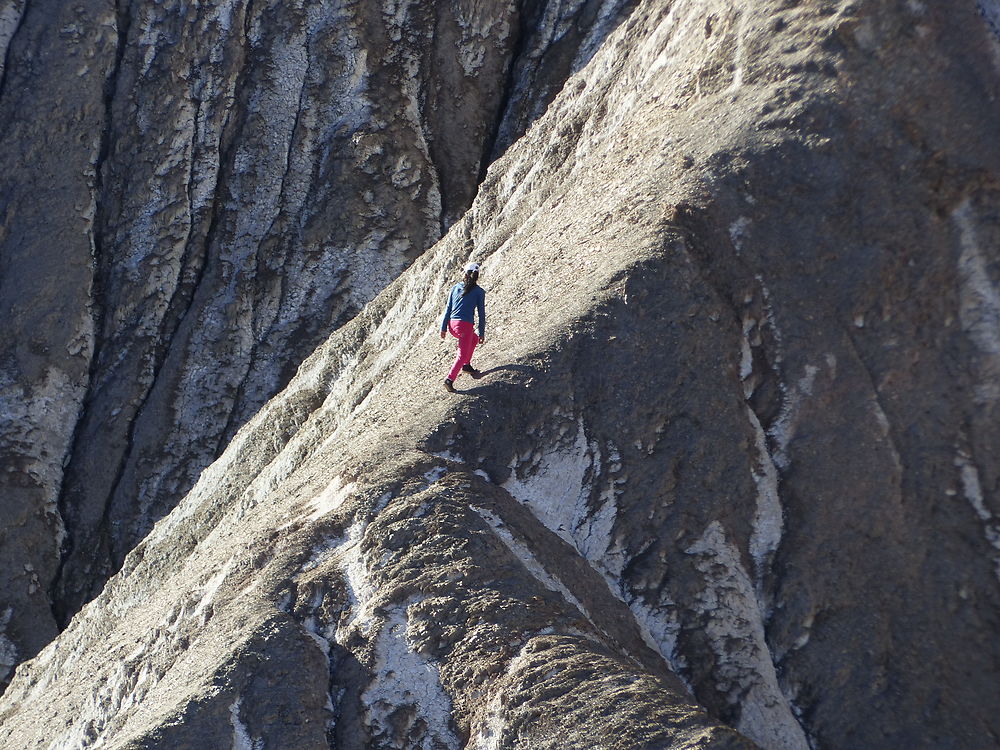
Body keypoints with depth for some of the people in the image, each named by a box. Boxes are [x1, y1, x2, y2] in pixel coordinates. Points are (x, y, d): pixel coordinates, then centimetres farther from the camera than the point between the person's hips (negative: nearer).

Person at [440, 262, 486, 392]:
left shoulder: (456, 287, 10)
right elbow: (482, 313, 0)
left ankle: (466, 365, 28)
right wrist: (482, 333, 6)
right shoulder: (479, 291, 1)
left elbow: (448, 309, 10)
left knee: (473, 339, 31)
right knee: (462, 355, 3)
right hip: (465, 325, -5)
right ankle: (450, 380, -12)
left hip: (452, 324, 5)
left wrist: (443, 327, 14)